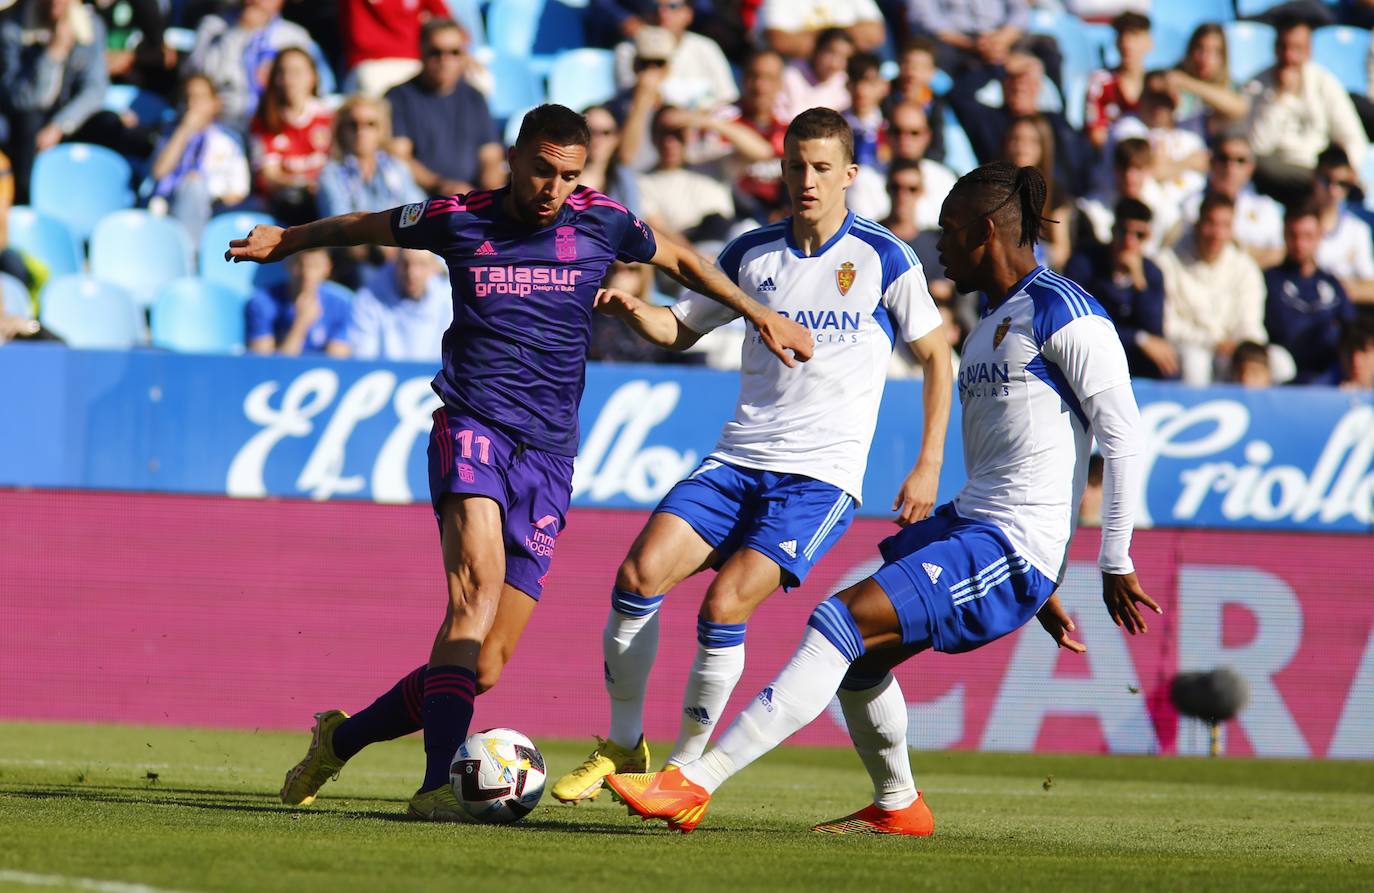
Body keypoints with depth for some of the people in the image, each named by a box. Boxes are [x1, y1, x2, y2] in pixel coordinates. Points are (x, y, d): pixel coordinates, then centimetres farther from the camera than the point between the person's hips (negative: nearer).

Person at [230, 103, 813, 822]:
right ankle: (438, 783, -39)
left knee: (486, 665, -3)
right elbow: (364, 227, 23)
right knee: (479, 577, -31)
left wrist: (760, 315, 26)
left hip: (549, 457, 3)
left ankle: (341, 738, 19)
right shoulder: (458, 220, 3)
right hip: (472, 425, -3)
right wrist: (284, 240, 33)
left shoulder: (601, 223, 5)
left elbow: (679, 261, 25)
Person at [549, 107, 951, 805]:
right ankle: (623, 747, 0)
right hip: (737, 460, 4)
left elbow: (936, 355, 6)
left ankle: (685, 770, -5)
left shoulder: (883, 259, -2)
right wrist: (630, 310, -3)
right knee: (641, 571, -15)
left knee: (724, 604, -20)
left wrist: (929, 467, 1)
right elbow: (680, 330, 20)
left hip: (822, 476, -4)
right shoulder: (753, 252, 10)